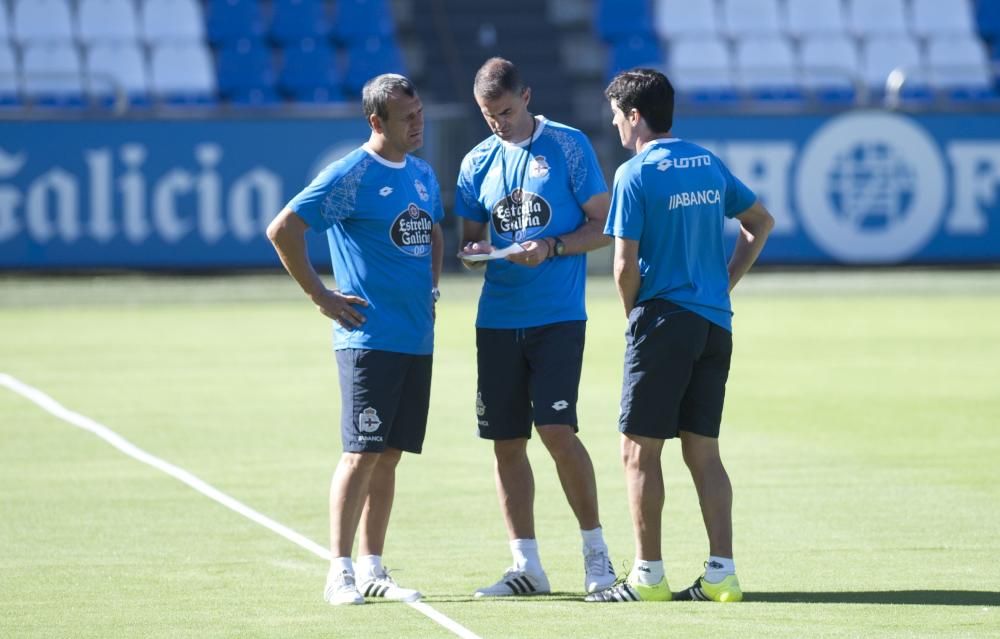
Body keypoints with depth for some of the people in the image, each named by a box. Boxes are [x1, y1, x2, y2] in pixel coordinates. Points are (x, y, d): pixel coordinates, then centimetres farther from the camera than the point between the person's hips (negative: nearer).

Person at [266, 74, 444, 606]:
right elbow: (282, 230, -12)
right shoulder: (349, 176, -10)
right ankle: (340, 572, -5)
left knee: (389, 456, 9)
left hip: (417, 338, 7)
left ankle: (372, 570, 13)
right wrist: (321, 296, -10)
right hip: (369, 338, -7)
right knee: (362, 453, -9)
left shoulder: (422, 175, 13)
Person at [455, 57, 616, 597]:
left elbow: (603, 226, -1)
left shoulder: (569, 147, -2)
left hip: (558, 315, -5)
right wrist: (473, 250, -6)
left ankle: (596, 551, 0)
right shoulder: (478, 162, 11)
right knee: (506, 441, 4)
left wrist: (551, 247, -16)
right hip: (497, 321, 5)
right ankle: (526, 567, 12)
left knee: (556, 430, -14)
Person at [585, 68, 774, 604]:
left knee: (640, 449, 0)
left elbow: (625, 267, -12)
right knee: (703, 451, 10)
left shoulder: (636, 175, -10)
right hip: (715, 322, 7)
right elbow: (761, 222, 21)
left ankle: (648, 575, -1)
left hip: (663, 322, -7)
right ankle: (721, 574, 5)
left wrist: (635, 314, 5)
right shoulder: (708, 164, 10)